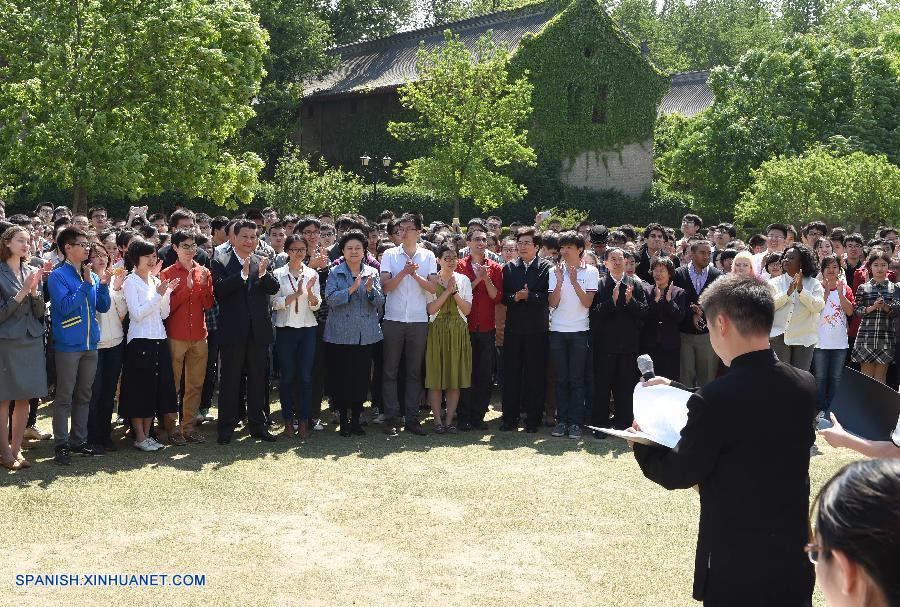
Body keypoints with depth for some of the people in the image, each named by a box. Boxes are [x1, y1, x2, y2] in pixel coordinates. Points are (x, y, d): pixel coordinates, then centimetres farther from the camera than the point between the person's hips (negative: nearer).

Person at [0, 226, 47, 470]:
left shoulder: (32, 272, 10)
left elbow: (39, 312, 8)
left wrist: (34, 291, -9)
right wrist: (22, 292, -17)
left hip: (32, 341, 5)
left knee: (24, 399, 8)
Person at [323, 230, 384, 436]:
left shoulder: (372, 273, 9)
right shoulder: (335, 273, 1)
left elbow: (380, 302, 3)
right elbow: (330, 299, -11)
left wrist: (370, 289, -16)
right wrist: (352, 289, -22)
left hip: (366, 334, 2)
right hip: (341, 334, -2)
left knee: (362, 377, 5)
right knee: (341, 378, 1)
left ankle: (356, 419, 16)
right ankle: (343, 420, 12)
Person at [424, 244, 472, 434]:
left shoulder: (463, 280, 7)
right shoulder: (432, 280, 1)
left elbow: (467, 309, 1)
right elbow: (431, 309, -9)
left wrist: (455, 292, -10)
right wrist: (447, 291, -12)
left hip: (458, 332, 2)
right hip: (437, 331, -2)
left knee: (455, 376, 2)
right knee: (435, 376, -2)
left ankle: (449, 420, 9)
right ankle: (437, 420, 5)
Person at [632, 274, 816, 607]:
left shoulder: (714, 399, -23)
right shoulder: (805, 386, -4)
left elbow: (679, 474, -11)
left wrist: (642, 445, 9)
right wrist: (677, 390, 20)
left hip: (736, 569, -5)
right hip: (795, 559, 5)